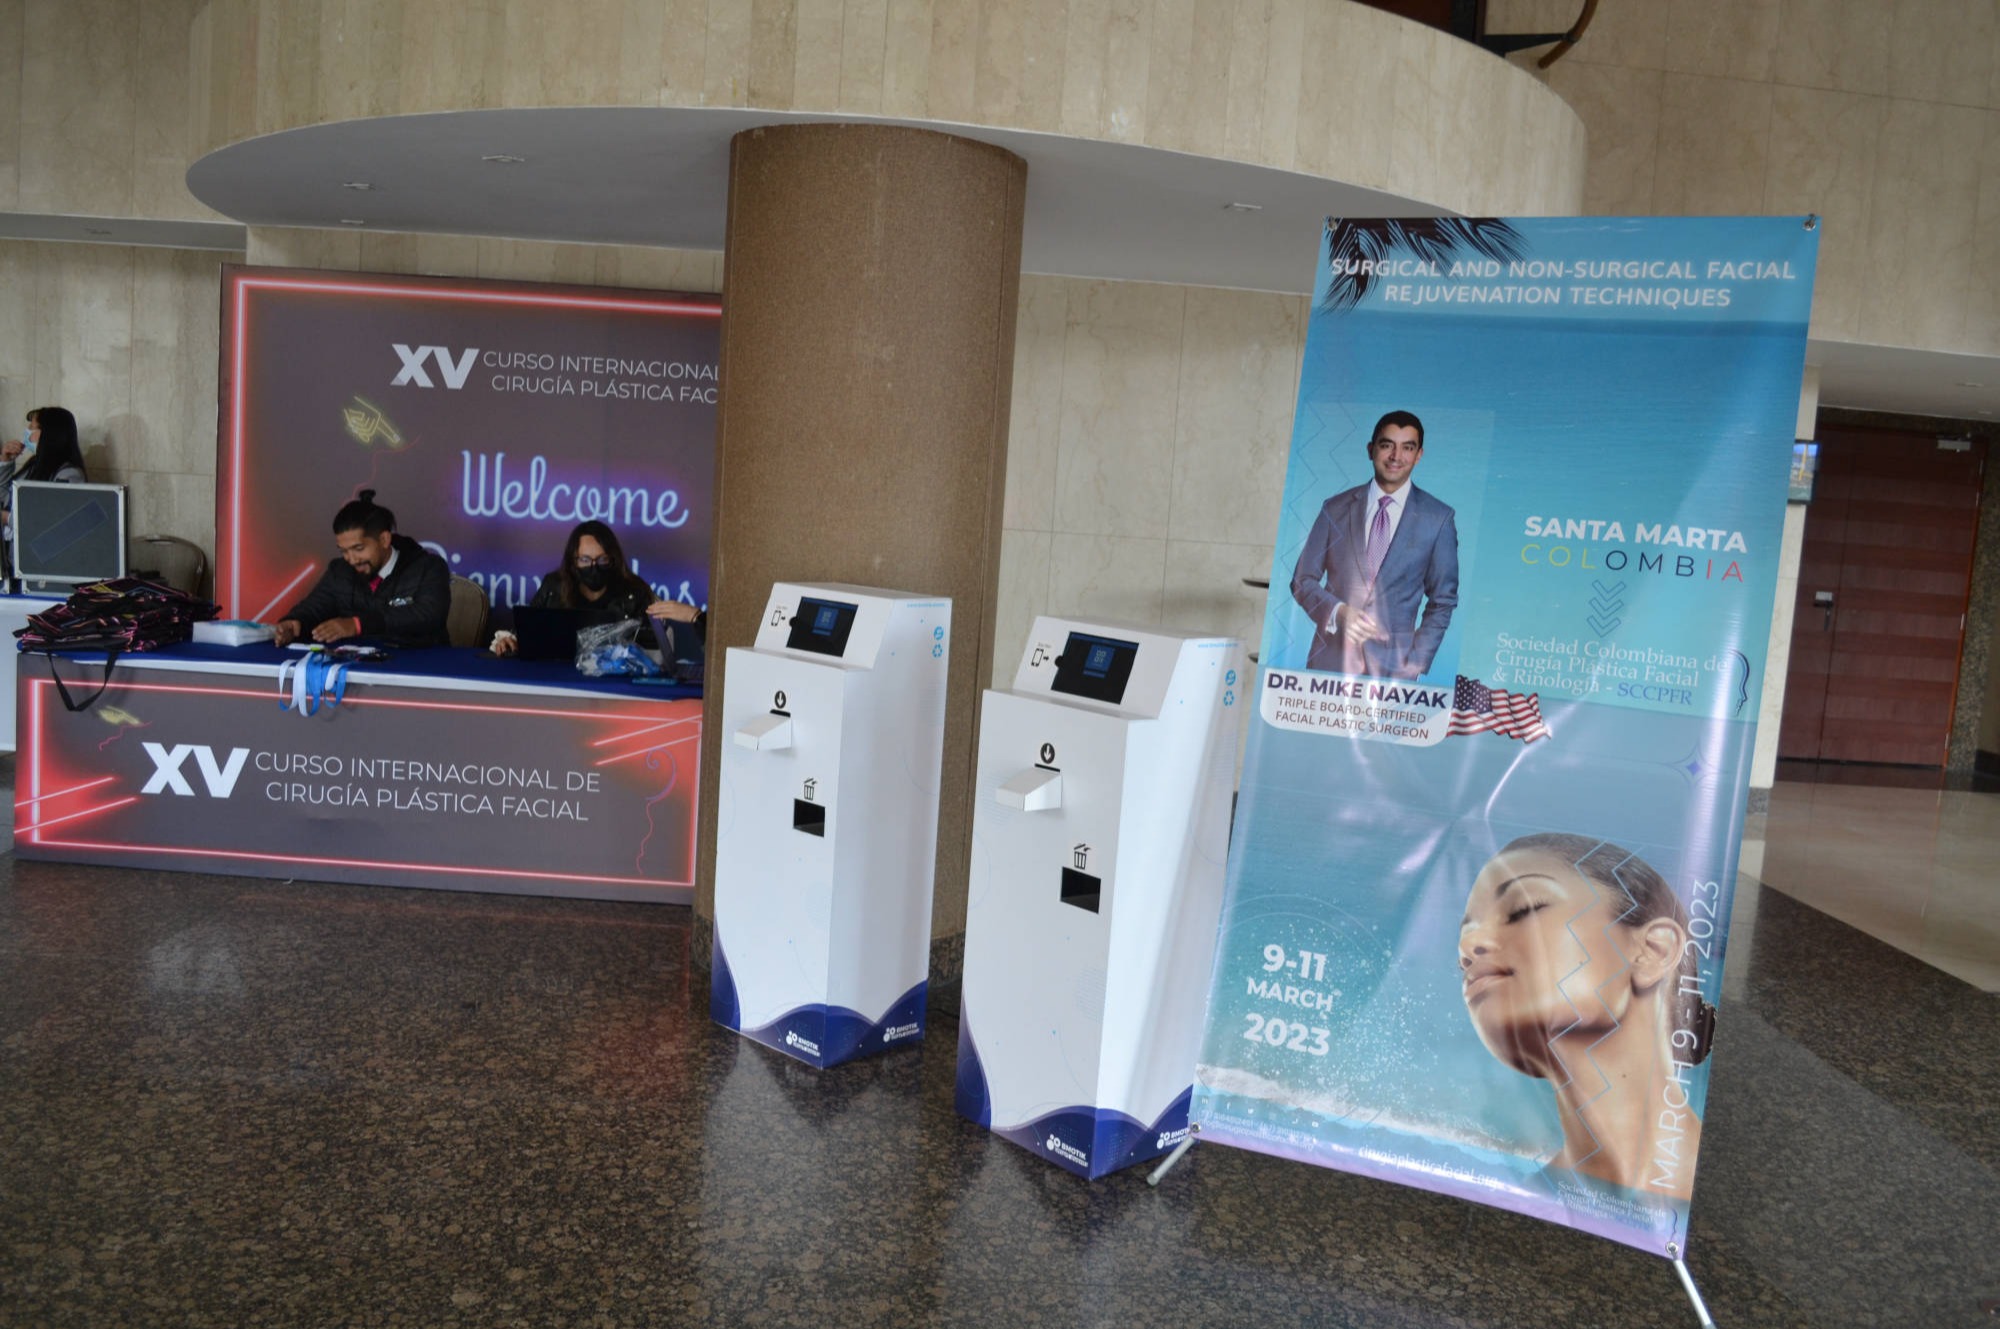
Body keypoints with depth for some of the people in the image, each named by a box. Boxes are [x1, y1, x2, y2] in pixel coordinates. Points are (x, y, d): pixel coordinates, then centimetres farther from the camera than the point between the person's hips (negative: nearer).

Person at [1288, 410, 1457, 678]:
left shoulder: (1438, 519, 4)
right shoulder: (1336, 508, 7)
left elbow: (1442, 601, 7)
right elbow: (1303, 580, 9)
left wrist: (1415, 666, -2)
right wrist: (1338, 612, -10)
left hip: (1392, 666, -1)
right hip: (1330, 659, 1)